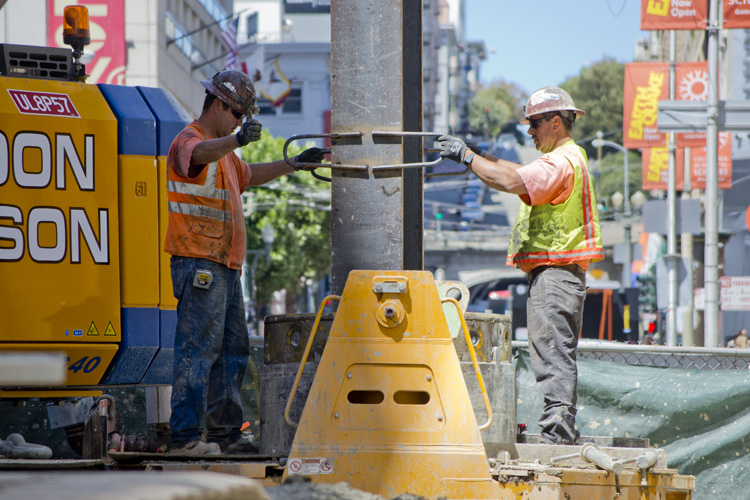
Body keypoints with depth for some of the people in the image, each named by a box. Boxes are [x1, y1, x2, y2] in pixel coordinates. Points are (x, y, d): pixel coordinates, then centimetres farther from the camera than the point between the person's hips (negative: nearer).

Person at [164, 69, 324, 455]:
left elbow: (249, 176, 41)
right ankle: (185, 435, -14)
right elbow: (201, 155, -36)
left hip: (225, 267, 10)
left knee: (232, 351, 14)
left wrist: (293, 165, 35)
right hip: (199, 265, -10)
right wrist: (238, 139, -54)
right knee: (198, 350, -13)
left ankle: (225, 431, 21)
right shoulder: (189, 141, -10)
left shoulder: (223, 150, 23)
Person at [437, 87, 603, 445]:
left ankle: (557, 434, -14)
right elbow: (517, 173, 18)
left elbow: (511, 181, -26)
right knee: (556, 357, 13)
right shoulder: (568, 159, 20)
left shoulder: (561, 163, -14)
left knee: (553, 355, -12)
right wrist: (478, 156, 5)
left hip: (555, 272, -11)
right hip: (556, 272, 11)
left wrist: (467, 156, -17)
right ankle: (563, 432, 16)